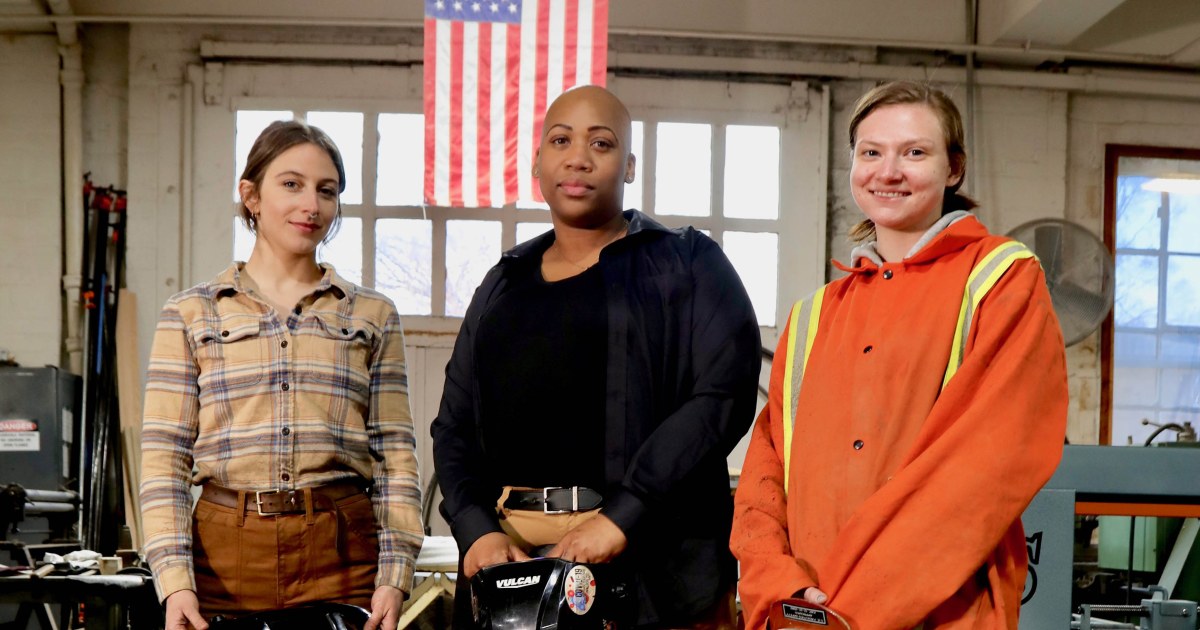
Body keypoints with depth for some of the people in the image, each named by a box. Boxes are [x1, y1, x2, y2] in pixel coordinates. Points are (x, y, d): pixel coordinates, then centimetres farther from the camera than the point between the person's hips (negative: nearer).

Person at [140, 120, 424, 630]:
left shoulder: (373, 316, 9)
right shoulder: (190, 315, 7)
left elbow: (395, 455, 6)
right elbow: (163, 459, 2)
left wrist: (394, 576, -4)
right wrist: (174, 581, -8)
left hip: (342, 554, 1)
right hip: (226, 552, 0)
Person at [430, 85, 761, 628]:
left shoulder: (687, 266, 3)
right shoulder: (503, 284, 16)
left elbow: (723, 393, -11)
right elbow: (455, 426, 13)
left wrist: (620, 517, -19)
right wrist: (476, 528, -5)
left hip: (651, 557, -3)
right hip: (510, 552, 4)